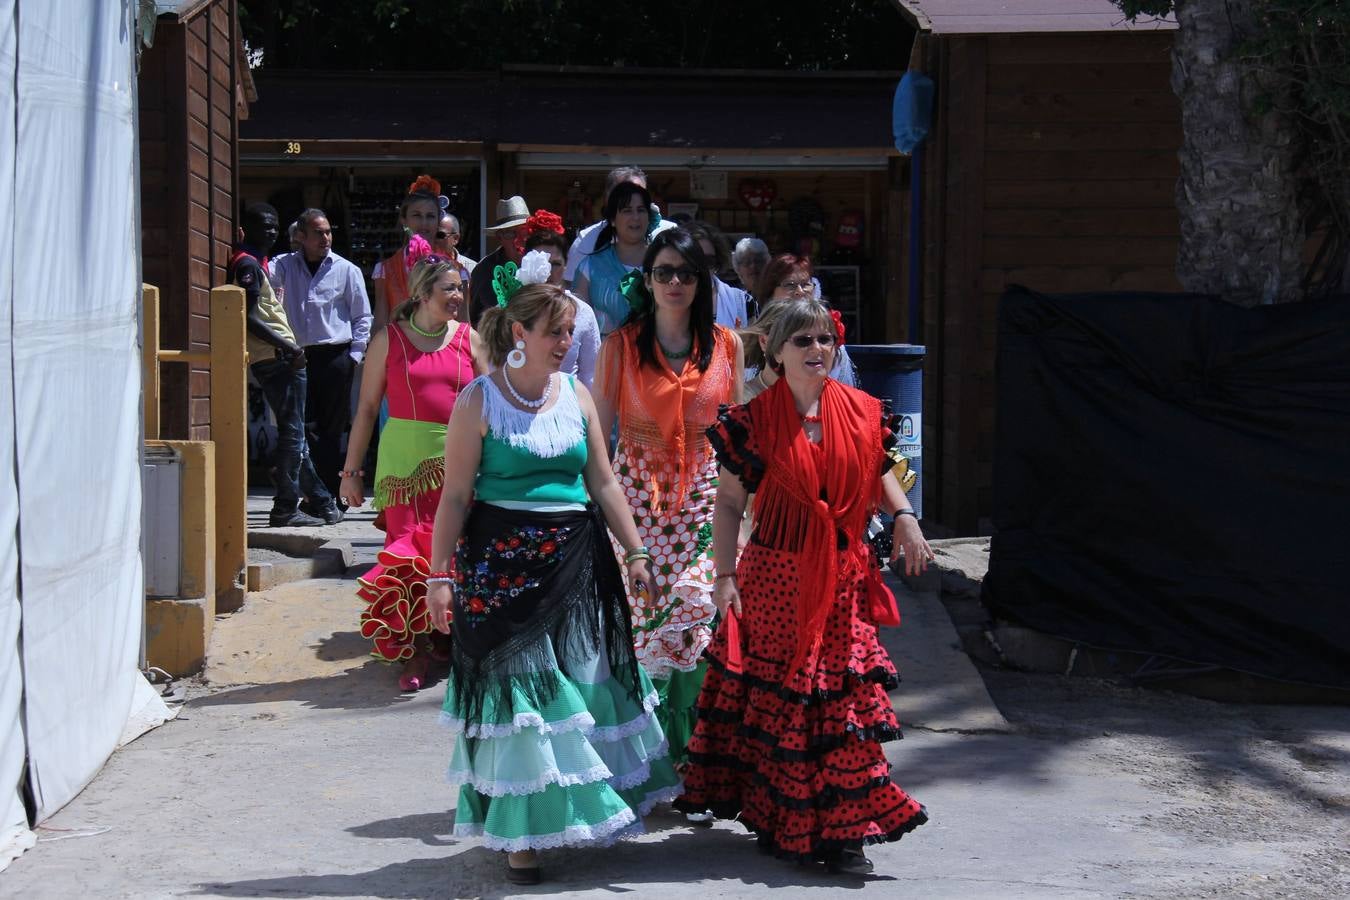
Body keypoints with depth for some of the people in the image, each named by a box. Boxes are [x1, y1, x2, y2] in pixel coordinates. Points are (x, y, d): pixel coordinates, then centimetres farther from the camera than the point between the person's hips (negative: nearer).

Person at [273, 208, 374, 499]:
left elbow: (362, 317, 8)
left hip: (335, 357, -1)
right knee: (304, 429, -3)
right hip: (298, 357, 1)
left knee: (332, 429, 2)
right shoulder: (285, 267, 10)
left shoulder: (346, 270, 7)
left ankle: (333, 496, 8)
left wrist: (354, 355, 1)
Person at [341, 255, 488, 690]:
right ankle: (416, 652, 0)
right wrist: (352, 470, 4)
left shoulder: (469, 339, 8)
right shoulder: (389, 339, 5)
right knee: (406, 550, -7)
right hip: (404, 455, -1)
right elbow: (367, 407, 7)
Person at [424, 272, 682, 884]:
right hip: (503, 562, -4)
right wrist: (440, 575, -9)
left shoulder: (576, 394, 8)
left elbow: (604, 483, 13)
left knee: (584, 683, 7)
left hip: (575, 559, 4)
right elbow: (455, 496, -5)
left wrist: (634, 552, 11)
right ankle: (520, 831, 10)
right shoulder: (479, 400, -5)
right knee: (516, 691, -1)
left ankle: (581, 809, 23)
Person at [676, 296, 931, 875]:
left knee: (844, 700, 2)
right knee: (776, 700, 3)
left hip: (844, 580, 3)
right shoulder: (753, 422, -5)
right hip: (775, 578, -2)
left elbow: (880, 474, 19)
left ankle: (844, 832, 9)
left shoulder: (861, 414, 3)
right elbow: (728, 503, -1)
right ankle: (781, 824, 17)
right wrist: (725, 575, -7)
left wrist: (903, 517, 0)